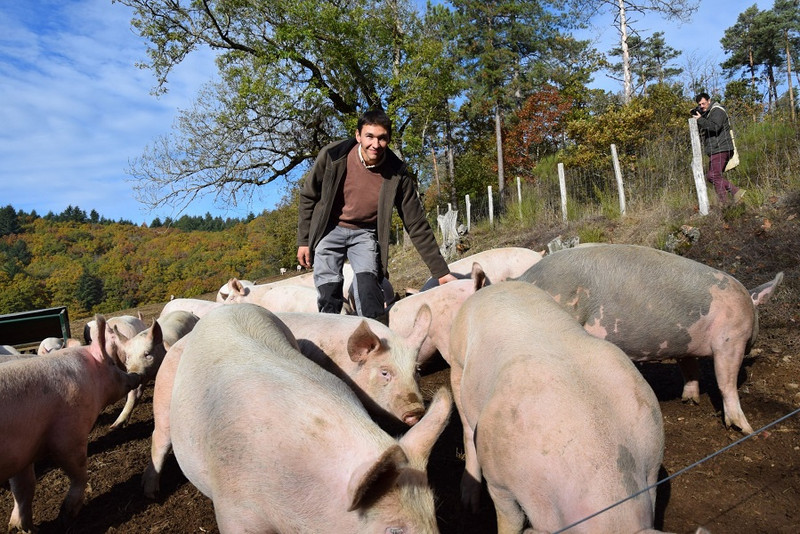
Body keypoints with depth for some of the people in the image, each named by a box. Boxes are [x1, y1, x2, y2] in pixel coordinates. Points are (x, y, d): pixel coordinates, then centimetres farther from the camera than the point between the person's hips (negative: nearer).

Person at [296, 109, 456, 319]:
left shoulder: (397, 174, -18)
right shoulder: (333, 155, -19)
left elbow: (416, 224, -13)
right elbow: (308, 197, -3)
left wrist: (440, 271, -13)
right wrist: (304, 240, -2)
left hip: (366, 233, 0)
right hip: (330, 229, 0)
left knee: (368, 283, -22)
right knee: (329, 295, -7)